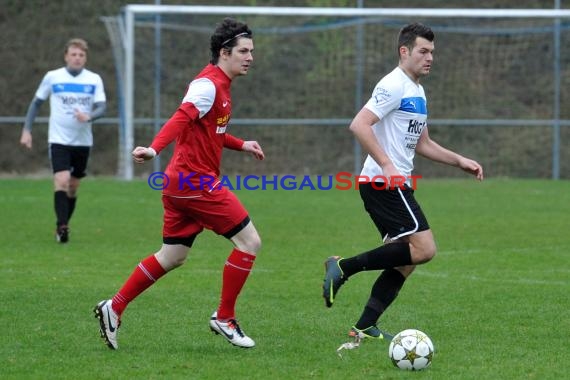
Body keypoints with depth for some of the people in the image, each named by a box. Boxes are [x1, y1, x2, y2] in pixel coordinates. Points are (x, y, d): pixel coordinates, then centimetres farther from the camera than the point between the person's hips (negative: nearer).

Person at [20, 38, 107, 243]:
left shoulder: (94, 80, 1)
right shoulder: (52, 77, -1)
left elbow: (101, 107, -5)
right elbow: (36, 103, 8)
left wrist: (89, 116, -27)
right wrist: (26, 130, 3)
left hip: (83, 141, 2)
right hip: (58, 140, -2)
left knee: (73, 186, 10)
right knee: (62, 181, -19)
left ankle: (63, 226, 26)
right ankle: (61, 226, -20)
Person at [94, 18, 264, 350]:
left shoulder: (219, 85, 17)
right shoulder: (209, 85, -14)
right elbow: (182, 119, -30)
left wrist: (241, 145, 27)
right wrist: (155, 149, -43)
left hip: (182, 183, 10)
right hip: (197, 181, -10)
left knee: (172, 258, 15)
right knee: (249, 241, -6)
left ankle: (114, 308, 17)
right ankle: (224, 319, 1)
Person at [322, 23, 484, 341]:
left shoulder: (418, 92, 20)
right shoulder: (394, 86, -11)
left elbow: (422, 144, 29)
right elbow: (359, 125, -21)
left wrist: (460, 161, 20)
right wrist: (386, 165, -26)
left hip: (395, 185, 10)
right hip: (384, 183, -10)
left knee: (406, 261, 7)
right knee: (424, 248, -17)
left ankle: (364, 328, 8)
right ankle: (344, 268, -14)